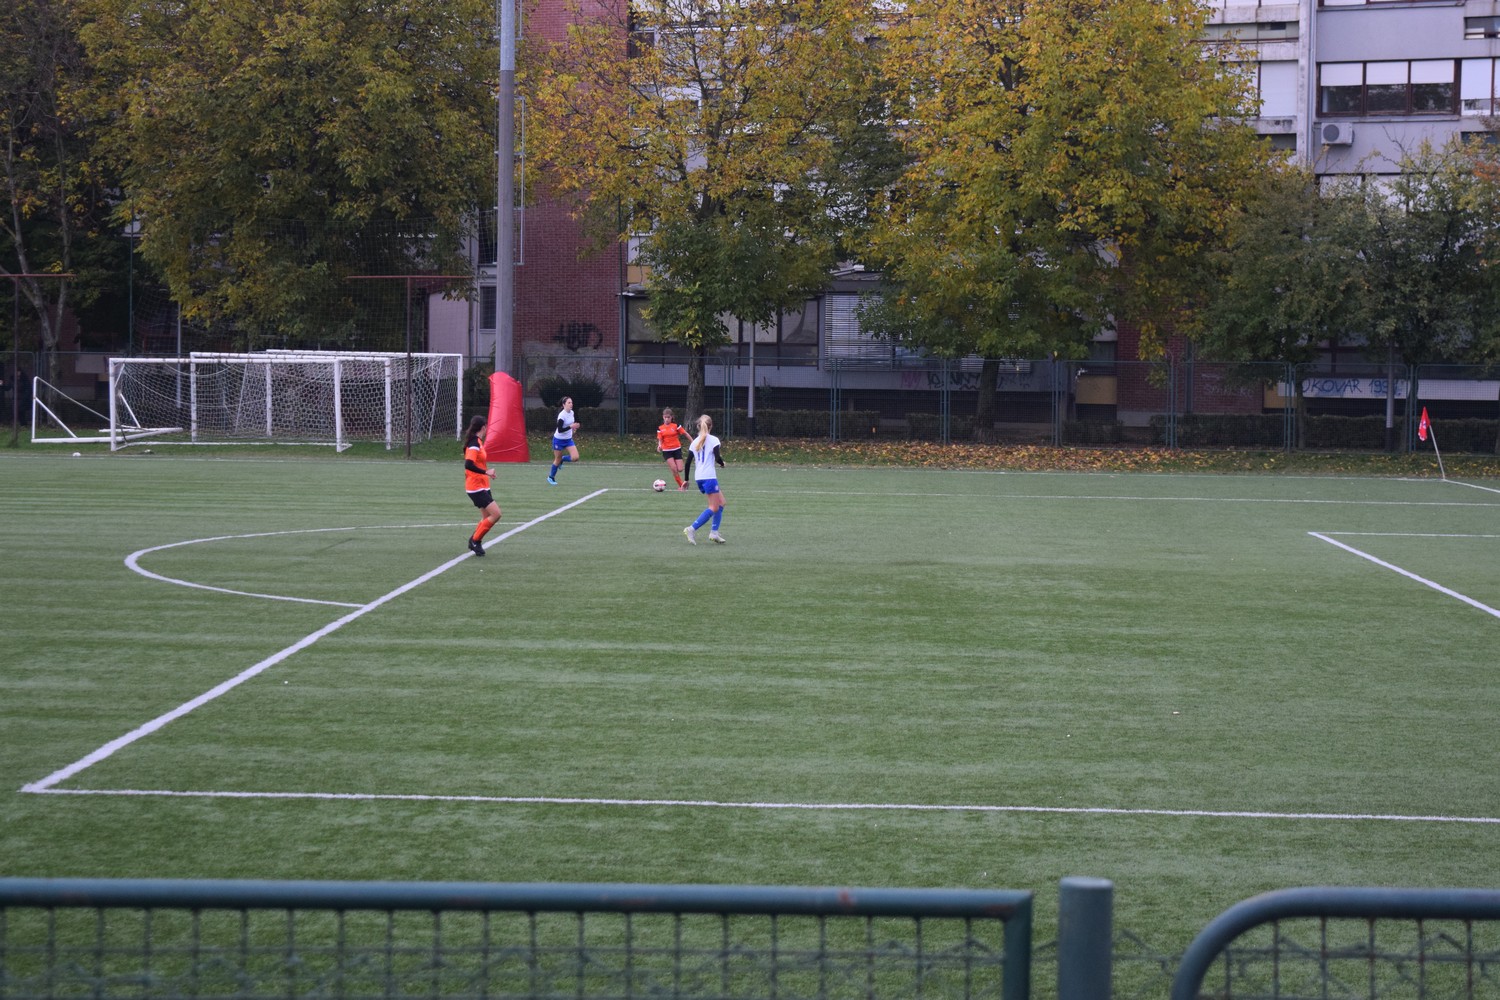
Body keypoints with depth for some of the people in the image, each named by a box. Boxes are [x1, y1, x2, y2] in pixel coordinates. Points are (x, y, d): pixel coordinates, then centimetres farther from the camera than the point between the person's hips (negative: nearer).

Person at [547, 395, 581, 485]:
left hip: (568, 439, 6)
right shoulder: (562, 415, -24)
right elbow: (560, 430, -28)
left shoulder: (571, 412, -1)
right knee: (557, 460, 6)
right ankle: (551, 477, 29)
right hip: (559, 440, -6)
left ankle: (562, 459, 20)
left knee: (575, 458, -11)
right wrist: (570, 426, -35)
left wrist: (573, 428, 5)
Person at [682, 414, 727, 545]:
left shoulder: (695, 442, 12)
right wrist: (722, 463, 9)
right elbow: (717, 458, -14)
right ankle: (692, 529, -16)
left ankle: (714, 532, 7)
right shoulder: (713, 440, -4)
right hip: (709, 476, -7)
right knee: (714, 507, -4)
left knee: (721, 502, 16)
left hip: (698, 477, 7)